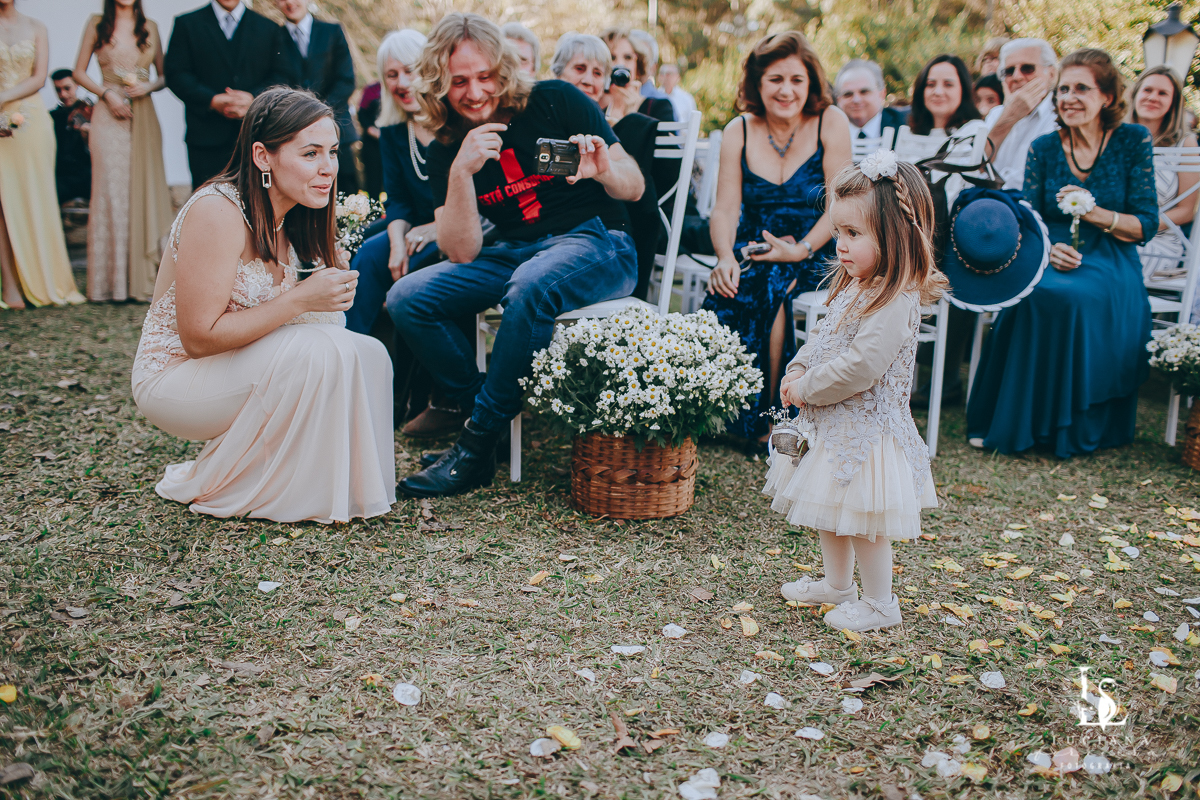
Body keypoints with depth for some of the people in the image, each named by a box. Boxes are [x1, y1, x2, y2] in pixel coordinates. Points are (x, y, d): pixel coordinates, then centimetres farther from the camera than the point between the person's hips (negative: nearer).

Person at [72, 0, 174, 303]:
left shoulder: (149, 27, 12)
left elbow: (164, 75, 14)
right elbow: (79, 72, 7)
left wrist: (147, 86, -6)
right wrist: (107, 93, -8)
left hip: (144, 116, 2)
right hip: (109, 116, -2)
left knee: (145, 189, 0)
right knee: (110, 191, -5)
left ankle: (142, 277, 5)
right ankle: (112, 281, -1)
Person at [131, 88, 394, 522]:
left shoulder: (290, 217, 2)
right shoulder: (217, 212, -24)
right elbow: (199, 336, -25)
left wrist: (333, 288, -12)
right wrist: (301, 299, -27)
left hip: (239, 368, 8)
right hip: (175, 377, -7)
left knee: (368, 353, -10)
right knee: (321, 351, -27)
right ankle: (223, 490, -9)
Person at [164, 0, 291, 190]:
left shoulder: (268, 28, 14)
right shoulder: (186, 24, 9)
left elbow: (280, 76, 7)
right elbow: (176, 75, 1)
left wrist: (254, 98, -12)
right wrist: (211, 100, -15)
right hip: (207, 136, -1)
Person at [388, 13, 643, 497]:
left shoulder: (555, 102, -4)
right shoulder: (446, 151, 4)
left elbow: (634, 188, -3)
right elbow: (462, 253, -7)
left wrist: (605, 171, -27)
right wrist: (460, 171, -19)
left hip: (598, 243, -4)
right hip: (514, 252, 5)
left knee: (529, 287, -37)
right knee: (406, 298, -12)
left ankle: (478, 444, -24)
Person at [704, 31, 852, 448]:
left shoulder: (830, 122, -5)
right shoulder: (739, 132, 3)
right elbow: (725, 209, -3)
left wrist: (801, 250, -21)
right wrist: (726, 257, -22)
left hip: (816, 253, -2)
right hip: (753, 250, 2)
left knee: (774, 284, -32)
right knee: (726, 290, -28)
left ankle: (766, 414, -17)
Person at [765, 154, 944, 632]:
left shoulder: (896, 303, -24)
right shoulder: (853, 287, 7)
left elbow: (859, 367, -29)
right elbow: (823, 339, 17)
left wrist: (806, 389, -18)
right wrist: (797, 370, 1)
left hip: (866, 429, -10)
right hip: (833, 425, 10)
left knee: (865, 521, 3)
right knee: (831, 514, 22)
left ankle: (879, 604, 21)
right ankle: (837, 584, 41)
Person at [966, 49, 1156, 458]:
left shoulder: (1133, 141, 3)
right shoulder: (1043, 148, 8)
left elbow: (1146, 225, 1)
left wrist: (1094, 213, -16)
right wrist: (1048, 249, -17)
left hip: (1110, 265, -1)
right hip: (1053, 258, 2)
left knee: (1076, 297, -36)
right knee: (1035, 295, -34)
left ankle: (1075, 428, -19)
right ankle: (1016, 421, -21)